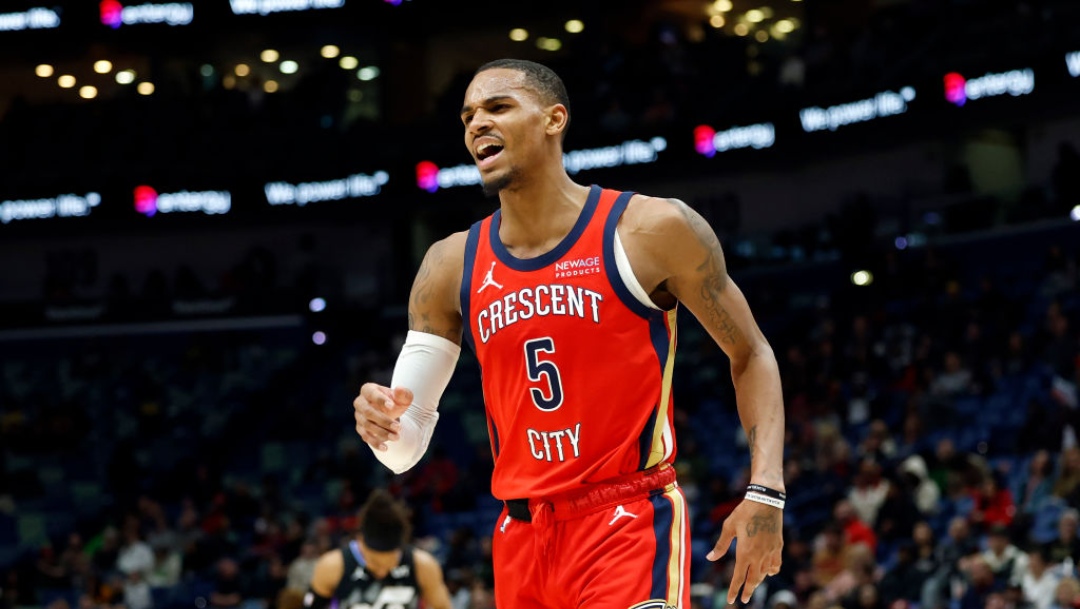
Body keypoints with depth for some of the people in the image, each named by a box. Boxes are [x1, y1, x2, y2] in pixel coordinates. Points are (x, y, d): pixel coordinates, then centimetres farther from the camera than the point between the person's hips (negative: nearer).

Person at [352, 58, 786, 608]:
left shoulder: (650, 231, -6)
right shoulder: (450, 266, 6)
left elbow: (750, 354, 3)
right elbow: (407, 449, 7)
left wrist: (765, 491, -9)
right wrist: (384, 426, -18)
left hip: (630, 524, -5)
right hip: (521, 536, 5)